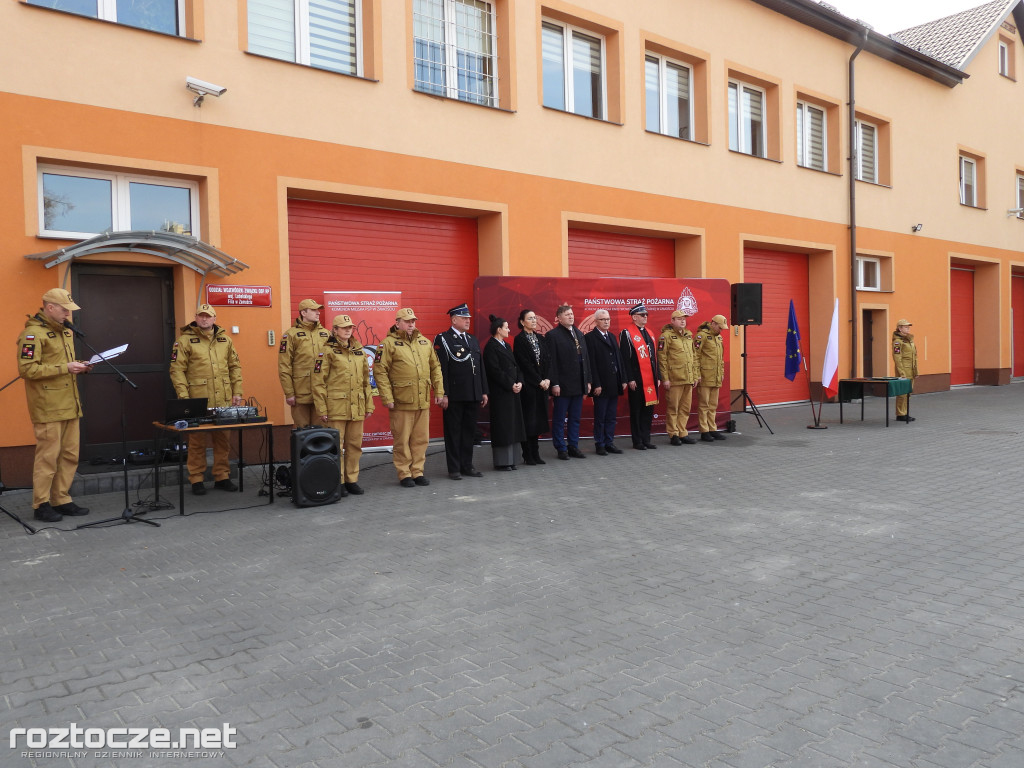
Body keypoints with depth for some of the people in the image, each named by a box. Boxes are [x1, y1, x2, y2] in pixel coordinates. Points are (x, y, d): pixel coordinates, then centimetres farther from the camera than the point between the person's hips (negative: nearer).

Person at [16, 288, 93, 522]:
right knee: (48, 456, -3)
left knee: (70, 455, 11)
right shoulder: (33, 333, -11)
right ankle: (41, 505, 8)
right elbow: (27, 369, -18)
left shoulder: (65, 331, 17)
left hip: (69, 406, 8)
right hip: (48, 408, -8)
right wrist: (65, 368, -20)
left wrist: (78, 366, 8)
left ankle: (61, 500, 20)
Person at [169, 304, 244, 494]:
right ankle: (196, 480, 11)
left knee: (222, 439, 9)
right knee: (197, 441, 2)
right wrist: (183, 397, -12)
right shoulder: (185, 340, 0)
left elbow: (235, 366, 16)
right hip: (197, 401, -4)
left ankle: (222, 477, 19)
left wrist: (237, 392, 8)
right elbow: (177, 370, -4)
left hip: (223, 401, 4)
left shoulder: (225, 340, 13)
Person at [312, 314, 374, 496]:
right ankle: (337, 482, 10)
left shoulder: (359, 351, 13)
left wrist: (369, 404, 13)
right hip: (336, 407, -5)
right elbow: (318, 382, -6)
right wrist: (322, 409, -10)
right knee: (335, 445, 1)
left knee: (355, 445, 9)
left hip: (356, 408, 5)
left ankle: (351, 479, 20)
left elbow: (366, 380, 17)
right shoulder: (328, 351, -4)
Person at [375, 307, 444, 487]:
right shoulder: (389, 343, -4)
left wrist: (439, 391, 9)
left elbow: (435, 368, 17)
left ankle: (417, 472, 21)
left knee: (421, 439, 10)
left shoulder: (424, 342, 12)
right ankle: (404, 474, 14)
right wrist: (387, 397, -13)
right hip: (401, 402, -5)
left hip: (423, 401, 5)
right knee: (402, 440, 3)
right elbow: (380, 371, -8)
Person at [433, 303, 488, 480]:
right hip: (454, 396, -7)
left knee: (469, 431, 12)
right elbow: (441, 369, -12)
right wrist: (443, 394, -17)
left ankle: (467, 465, 21)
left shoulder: (472, 340, 17)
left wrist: (484, 391, 14)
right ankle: (454, 469, 9)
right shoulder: (442, 339, -5)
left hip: (473, 396, 7)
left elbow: (480, 367, 18)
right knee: (453, 432, 2)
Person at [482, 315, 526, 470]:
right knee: (502, 426, -4)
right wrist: (511, 385, -15)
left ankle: (510, 459, 17)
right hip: (500, 392, -9)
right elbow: (495, 371, -17)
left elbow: (515, 366, 15)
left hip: (513, 391, 9)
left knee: (512, 426, 10)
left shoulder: (506, 346, 17)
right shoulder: (491, 347, -10)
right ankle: (501, 462, 3)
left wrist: (519, 382, 0)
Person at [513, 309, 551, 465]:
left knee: (538, 418, 7)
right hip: (528, 385, -6)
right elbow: (525, 364, -10)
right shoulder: (520, 339, -5)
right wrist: (539, 381, -11)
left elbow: (547, 359, 8)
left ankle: (535, 454, 13)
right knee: (528, 419, -3)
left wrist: (547, 379, -5)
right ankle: (527, 456, 3)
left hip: (542, 384, 6)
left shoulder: (541, 339, 14)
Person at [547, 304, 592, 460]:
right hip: (562, 386, -6)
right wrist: (554, 383, -16)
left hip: (578, 385, 7)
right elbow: (551, 361, -11)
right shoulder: (553, 335, -6)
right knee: (559, 419, 3)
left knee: (575, 418, 12)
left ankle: (573, 446, 21)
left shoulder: (579, 334, 15)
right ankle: (561, 449, 11)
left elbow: (585, 358, 16)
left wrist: (587, 381, 11)